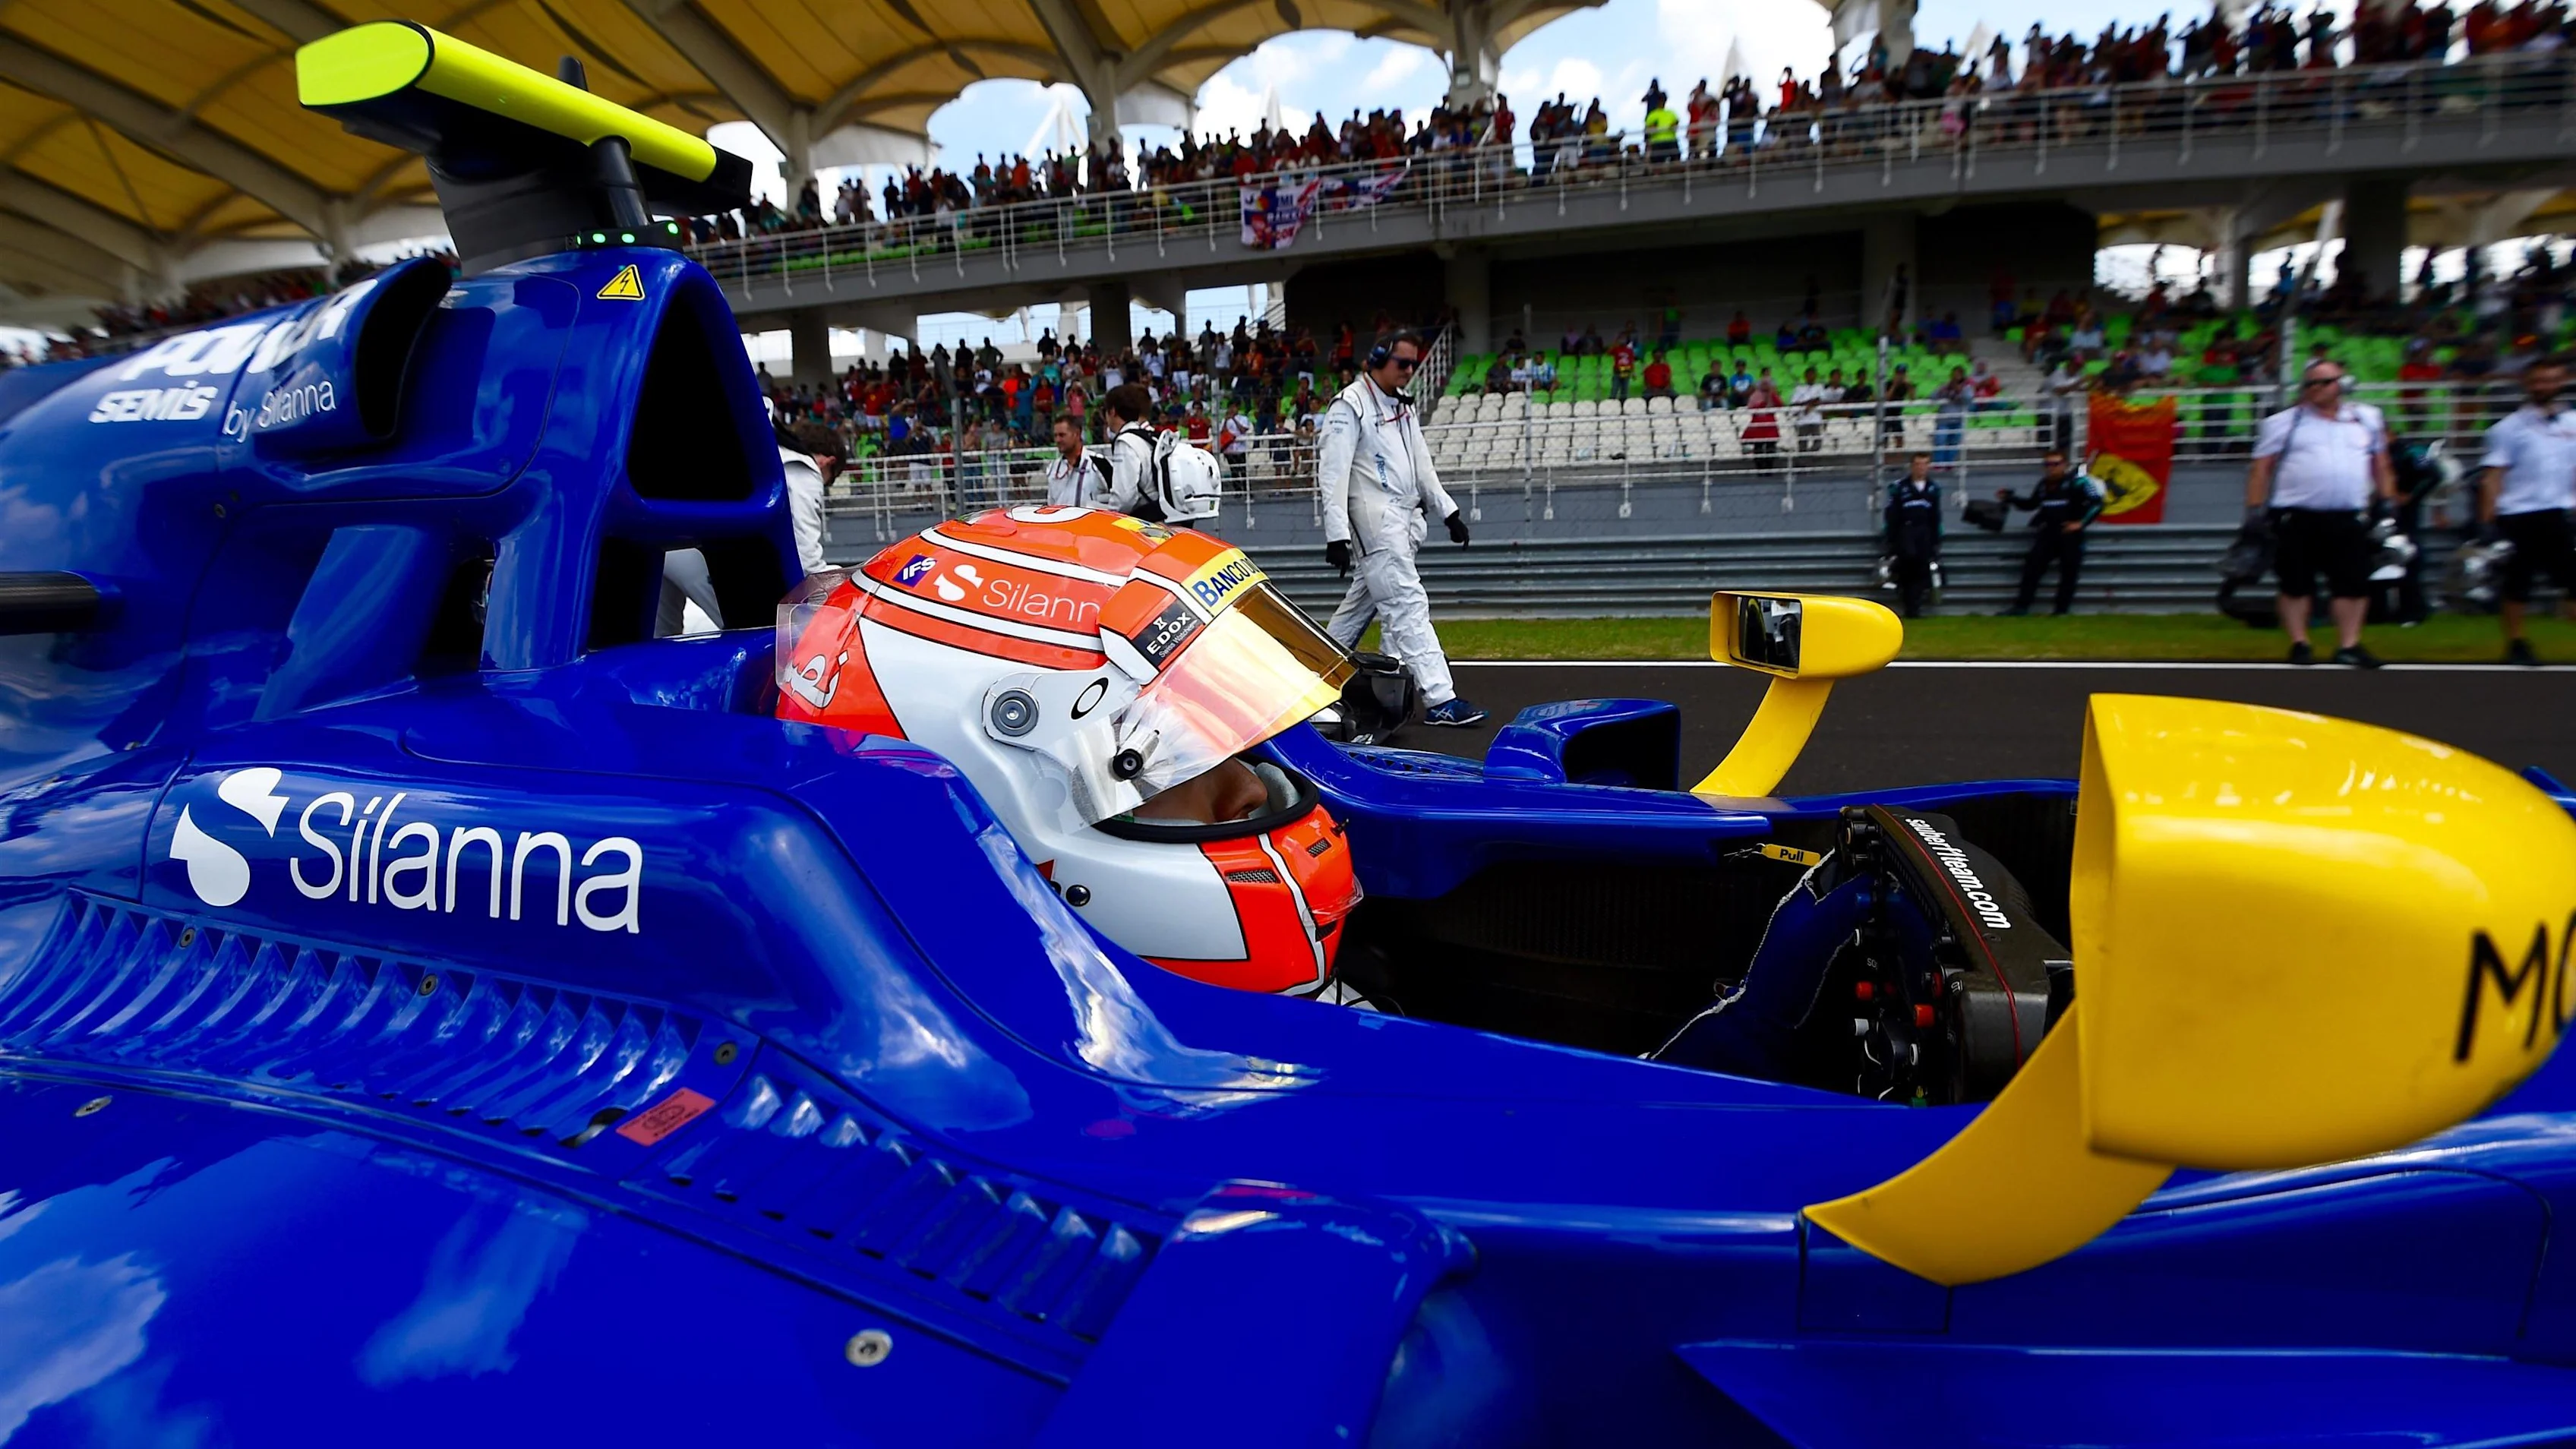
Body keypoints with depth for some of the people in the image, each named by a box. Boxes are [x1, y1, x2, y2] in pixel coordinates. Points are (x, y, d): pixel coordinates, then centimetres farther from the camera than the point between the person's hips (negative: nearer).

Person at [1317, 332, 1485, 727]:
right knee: (1409, 607, -12)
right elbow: (1333, 474, -15)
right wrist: (1336, 535, -21)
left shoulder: (1403, 405, 18)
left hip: (1402, 520, 9)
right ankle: (1440, 700, -12)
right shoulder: (1350, 406, -9)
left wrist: (1447, 511, 14)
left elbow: (1421, 464, 21)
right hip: (1374, 522, -9)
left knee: (1362, 603, 14)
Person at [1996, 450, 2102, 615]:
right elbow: (2031, 504, 28)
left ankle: (2062, 609, 3)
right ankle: (2022, 606, -3)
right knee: (2033, 565, -3)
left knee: (2069, 570, -1)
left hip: (2069, 532, -5)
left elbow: (2096, 502, -10)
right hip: (2048, 532, 6)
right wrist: (2010, 498, 16)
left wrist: (2081, 522, -15)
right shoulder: (2043, 485, 11)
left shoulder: (2076, 482, -8)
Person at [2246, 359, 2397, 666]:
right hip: (2296, 517, -3)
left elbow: (2381, 465, 19)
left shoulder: (2368, 418, 14)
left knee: (2355, 584, 1)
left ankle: (2349, 646, 9)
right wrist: (2255, 511, -6)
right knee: (2296, 584, 1)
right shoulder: (2283, 422, 3)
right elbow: (2261, 469, 1)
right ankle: (2299, 645, 11)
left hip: (2349, 518, 3)